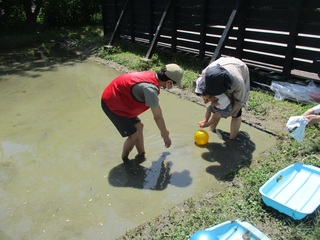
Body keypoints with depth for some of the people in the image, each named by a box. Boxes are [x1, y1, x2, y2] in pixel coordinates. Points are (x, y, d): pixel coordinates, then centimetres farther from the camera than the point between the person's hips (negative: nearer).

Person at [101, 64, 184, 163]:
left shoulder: (152, 77, -1)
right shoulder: (150, 89, -31)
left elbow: (157, 107, 11)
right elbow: (157, 117, -18)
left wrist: (163, 130, 21)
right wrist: (165, 135, -1)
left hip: (119, 99, 9)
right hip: (112, 103, -9)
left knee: (138, 126, 16)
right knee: (134, 135, -5)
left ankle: (141, 155, 31)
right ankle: (125, 160, 20)